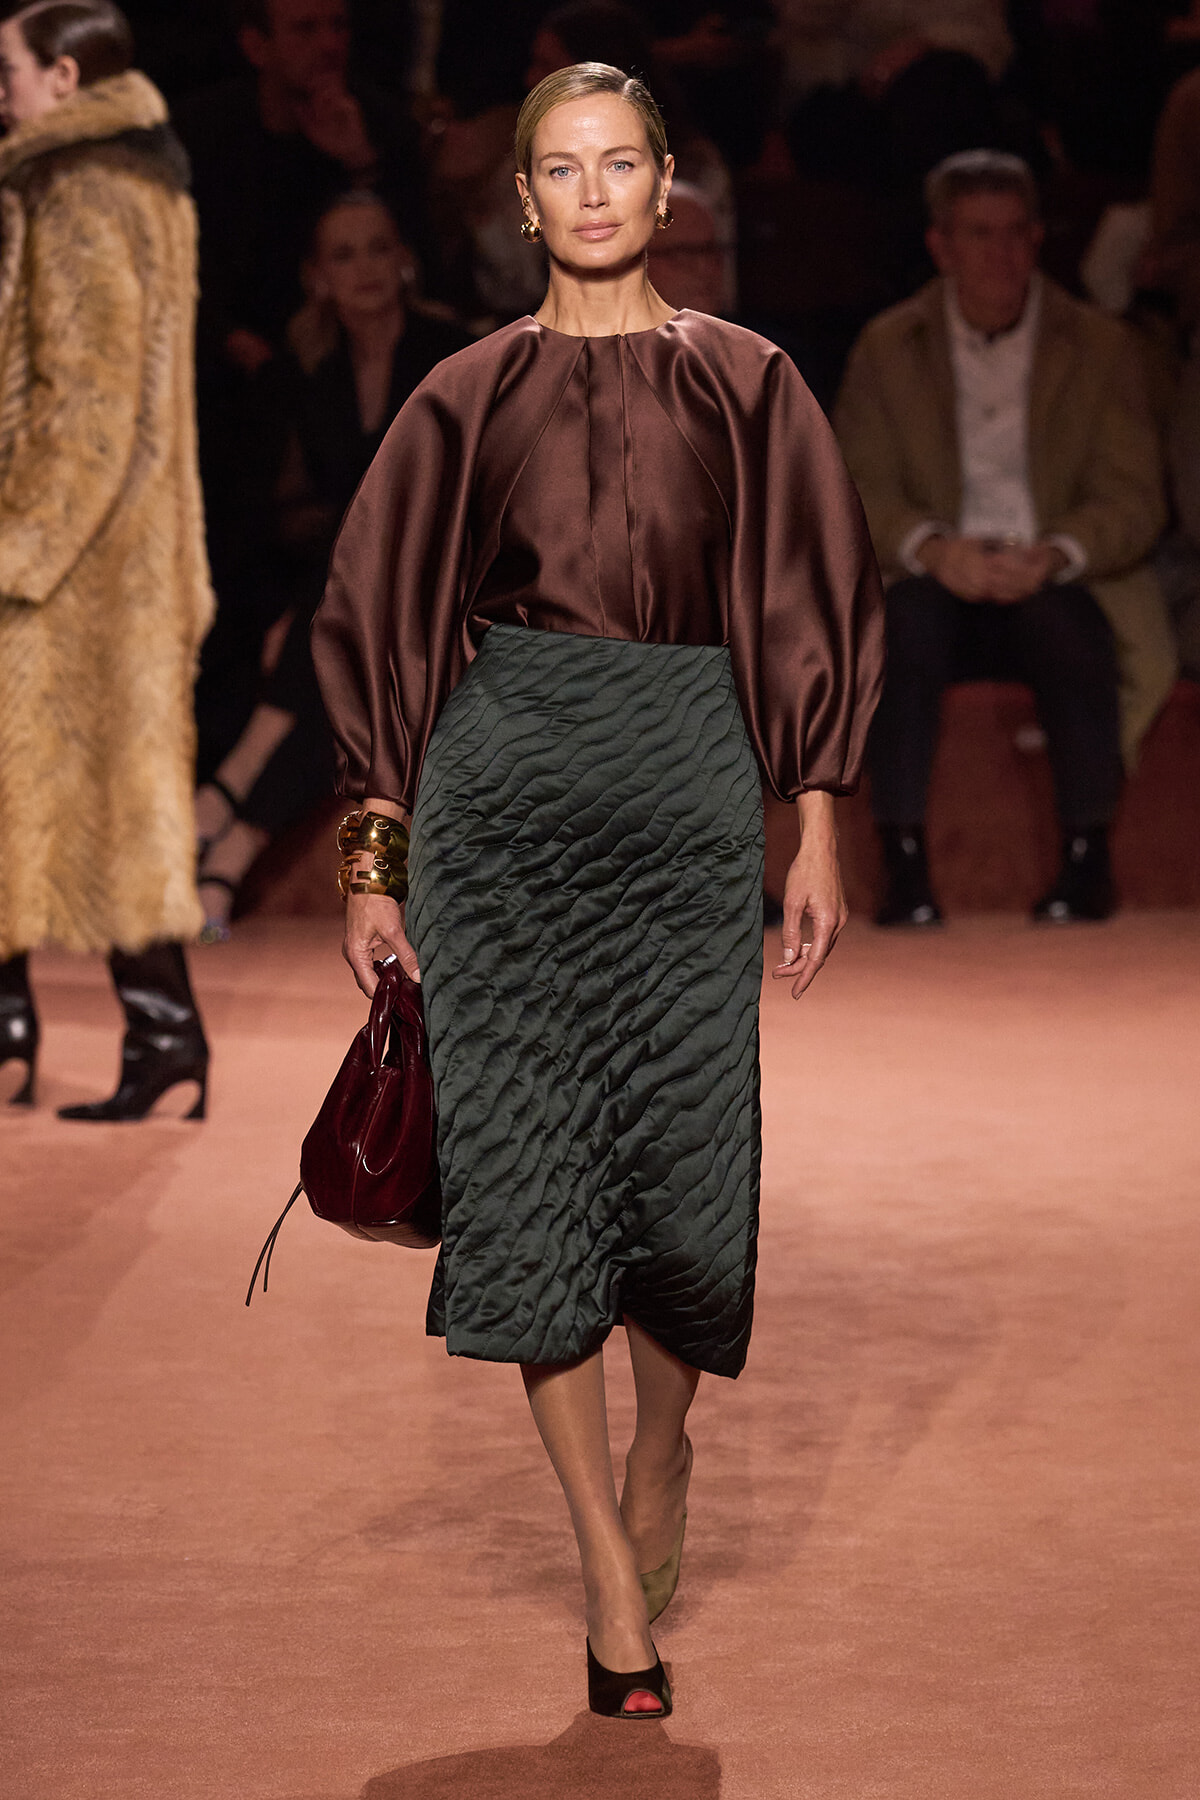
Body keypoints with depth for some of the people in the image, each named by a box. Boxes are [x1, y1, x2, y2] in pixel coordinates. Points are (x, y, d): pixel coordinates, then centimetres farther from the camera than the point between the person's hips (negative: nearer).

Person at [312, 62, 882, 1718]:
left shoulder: (744, 384, 9)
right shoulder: (468, 398, 9)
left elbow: (810, 607, 8)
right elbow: (384, 622, 10)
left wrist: (819, 836, 1)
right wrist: (375, 856, 3)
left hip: (685, 790, 0)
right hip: (499, 792, 0)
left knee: (688, 1162, -4)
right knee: (526, 1163, -5)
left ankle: (659, 1453, 28)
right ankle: (611, 1579, 1)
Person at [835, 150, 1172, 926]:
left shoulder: (1100, 346, 7)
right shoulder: (889, 347, 9)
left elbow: (1134, 499, -1)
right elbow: (860, 487, -1)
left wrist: (1051, 556, -22)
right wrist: (932, 548, -23)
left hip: (1057, 583, 0)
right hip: (941, 583, 1)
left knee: (1070, 627, -35)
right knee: (908, 617, -34)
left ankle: (1088, 861, -25)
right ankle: (905, 864, -32)